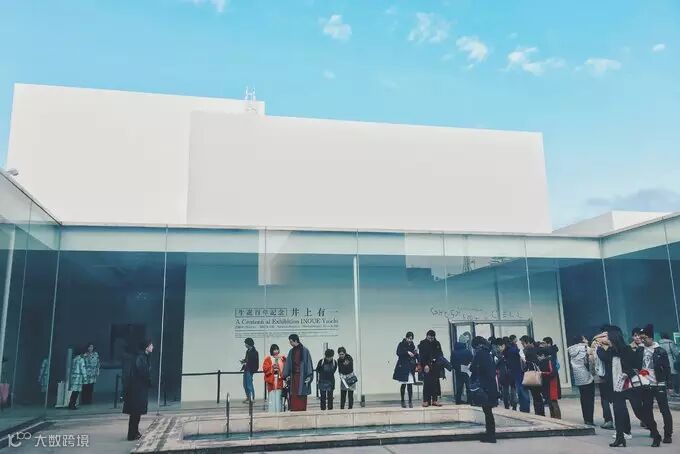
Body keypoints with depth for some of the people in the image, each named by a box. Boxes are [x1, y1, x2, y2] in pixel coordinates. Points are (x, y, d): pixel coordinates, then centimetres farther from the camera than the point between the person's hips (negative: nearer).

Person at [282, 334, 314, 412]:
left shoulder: (304, 350, -6)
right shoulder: (291, 351, 11)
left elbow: (308, 363, -7)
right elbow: (288, 364, 13)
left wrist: (308, 377, -12)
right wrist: (286, 376, 5)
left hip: (302, 377, -5)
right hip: (293, 377, 5)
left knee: (301, 397, -2)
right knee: (293, 397, 1)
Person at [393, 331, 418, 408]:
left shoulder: (412, 345, 13)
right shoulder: (401, 344, 1)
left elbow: (415, 356, 13)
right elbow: (398, 353, -14)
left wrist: (415, 353, -9)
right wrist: (407, 352, -24)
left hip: (410, 368, 3)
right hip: (403, 367, -3)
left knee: (410, 385, -2)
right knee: (403, 385, 1)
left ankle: (410, 401, 3)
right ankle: (402, 401, 12)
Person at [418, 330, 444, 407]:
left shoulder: (437, 344, 11)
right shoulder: (422, 344, 0)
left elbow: (440, 354, 14)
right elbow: (421, 356, -6)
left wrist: (436, 359, -6)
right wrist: (425, 365, -15)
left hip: (435, 366, 4)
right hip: (426, 367, -4)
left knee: (435, 383, 2)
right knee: (427, 383, -7)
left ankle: (435, 400, 9)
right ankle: (426, 401, -3)